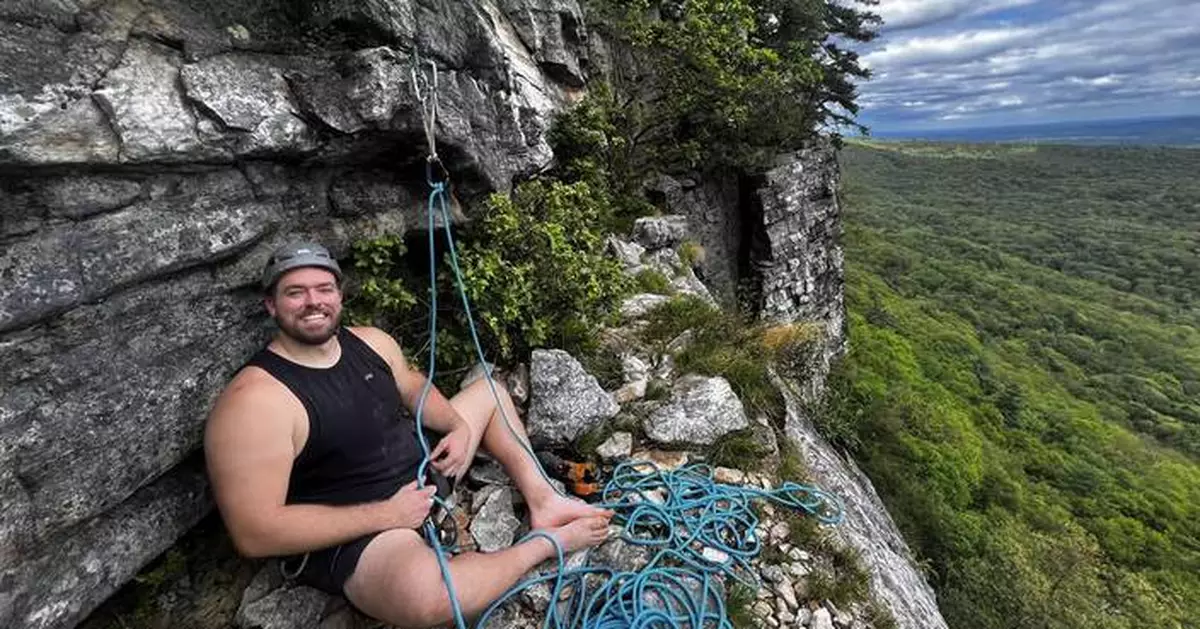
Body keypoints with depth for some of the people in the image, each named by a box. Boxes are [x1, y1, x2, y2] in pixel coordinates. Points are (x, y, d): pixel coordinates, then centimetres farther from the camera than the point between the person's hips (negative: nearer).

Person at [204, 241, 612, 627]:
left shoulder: (370, 342, -2)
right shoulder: (254, 400, -24)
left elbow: (414, 388, 15)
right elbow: (255, 533, -24)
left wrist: (460, 426, -5)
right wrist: (384, 514, -24)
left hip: (424, 471, 8)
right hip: (353, 536, -7)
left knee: (490, 391, 14)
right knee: (422, 594, -40)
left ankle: (543, 502, 3)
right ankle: (545, 542, -12)